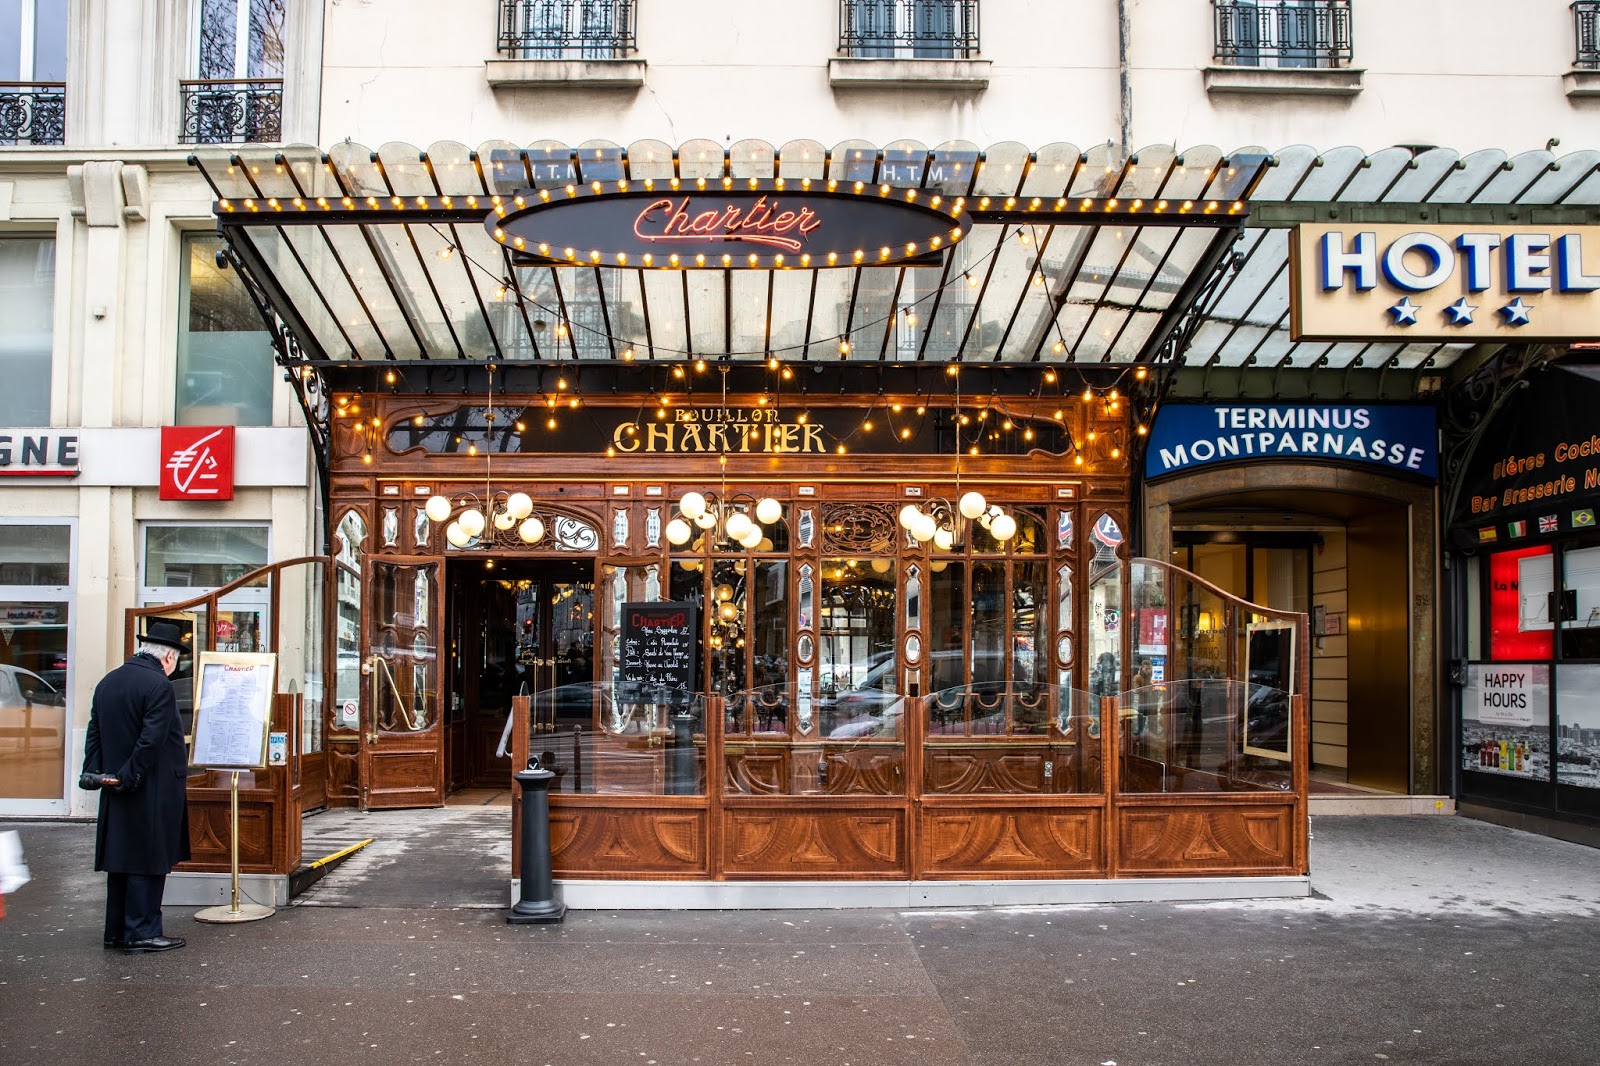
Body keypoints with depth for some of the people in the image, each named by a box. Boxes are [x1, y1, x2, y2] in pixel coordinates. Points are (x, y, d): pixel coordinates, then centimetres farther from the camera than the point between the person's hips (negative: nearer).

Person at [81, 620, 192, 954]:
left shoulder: (107, 682, 11)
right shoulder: (159, 685, -16)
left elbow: (95, 733, 11)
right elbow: (152, 739, -21)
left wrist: (93, 771, 8)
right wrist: (130, 777, -13)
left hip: (117, 790, 8)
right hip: (153, 792, -8)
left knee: (121, 860, 14)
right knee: (148, 862, -1)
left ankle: (116, 931, 21)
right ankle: (142, 933, 3)